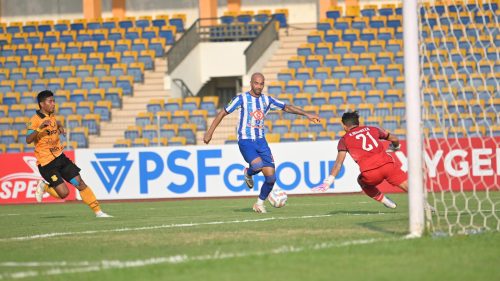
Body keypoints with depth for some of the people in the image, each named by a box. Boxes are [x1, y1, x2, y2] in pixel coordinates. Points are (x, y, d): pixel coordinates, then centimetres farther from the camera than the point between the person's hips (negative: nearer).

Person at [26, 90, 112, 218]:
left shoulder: (52, 117, 9)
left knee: (80, 183, 0)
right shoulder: (35, 120, -15)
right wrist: (40, 128, -41)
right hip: (46, 163, -7)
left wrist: (60, 127, 14)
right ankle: (44, 187, 15)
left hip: (60, 158, 7)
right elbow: (28, 140, -28)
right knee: (64, 193, -13)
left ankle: (98, 211, 5)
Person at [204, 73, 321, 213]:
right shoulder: (241, 99, -4)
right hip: (245, 141, -5)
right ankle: (248, 173, 6)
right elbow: (223, 113, 0)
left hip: (261, 141, 5)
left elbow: (287, 107, 17)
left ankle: (260, 203, 16)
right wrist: (210, 132, -3)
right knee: (258, 165, -32)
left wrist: (307, 114, 8)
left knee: (271, 176, -6)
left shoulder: (267, 100, 9)